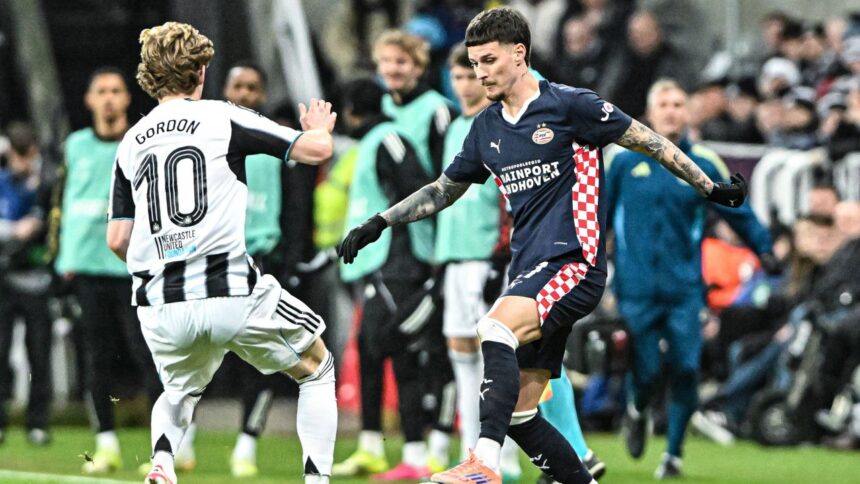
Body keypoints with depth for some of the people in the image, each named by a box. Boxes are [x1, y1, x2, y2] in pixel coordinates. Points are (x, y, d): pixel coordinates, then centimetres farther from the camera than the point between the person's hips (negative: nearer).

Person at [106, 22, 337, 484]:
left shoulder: (131, 142, 13)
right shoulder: (223, 118, 1)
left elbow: (117, 240, 12)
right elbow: (317, 149, 0)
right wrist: (319, 128, 24)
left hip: (159, 306, 4)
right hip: (231, 291, -4)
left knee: (180, 390, 32)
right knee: (317, 370, 18)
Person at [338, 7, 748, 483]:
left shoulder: (569, 105, -5)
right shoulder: (486, 128, 14)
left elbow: (649, 142, 0)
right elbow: (443, 190, 27)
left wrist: (710, 187, -1)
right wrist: (378, 223, 20)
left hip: (573, 265, -8)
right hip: (528, 273, 8)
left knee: (496, 326, -33)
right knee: (518, 414, 2)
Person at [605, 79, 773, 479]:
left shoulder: (704, 165, 4)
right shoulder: (624, 161, 4)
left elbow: (739, 214, 11)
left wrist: (767, 250, 4)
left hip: (685, 289, 0)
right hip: (638, 290, 0)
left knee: (685, 371, -7)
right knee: (647, 372, -4)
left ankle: (674, 453, 10)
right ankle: (636, 413, 31)